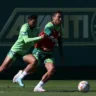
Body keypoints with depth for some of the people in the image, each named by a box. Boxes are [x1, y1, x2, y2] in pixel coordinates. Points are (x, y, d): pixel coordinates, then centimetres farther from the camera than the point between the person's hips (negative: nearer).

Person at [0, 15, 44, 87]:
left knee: (34, 61, -20)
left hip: (24, 52, 6)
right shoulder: (25, 27, -20)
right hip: (15, 50, -6)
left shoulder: (36, 30, 0)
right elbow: (26, 40, -34)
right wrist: (40, 38, -41)